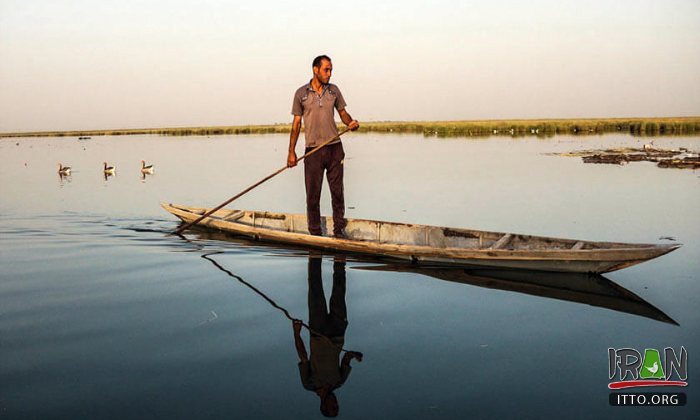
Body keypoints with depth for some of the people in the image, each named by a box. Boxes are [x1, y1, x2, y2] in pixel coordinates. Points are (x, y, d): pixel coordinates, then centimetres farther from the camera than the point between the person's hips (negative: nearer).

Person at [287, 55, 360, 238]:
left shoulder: (334, 90, 7)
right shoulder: (301, 93, 1)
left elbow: (343, 113, 15)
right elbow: (296, 123, 3)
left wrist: (350, 122, -10)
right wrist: (291, 152, 0)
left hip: (334, 148, 2)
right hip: (313, 150, -2)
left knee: (337, 191, 5)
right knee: (313, 195, 1)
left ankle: (339, 230, 15)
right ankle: (315, 234, 10)